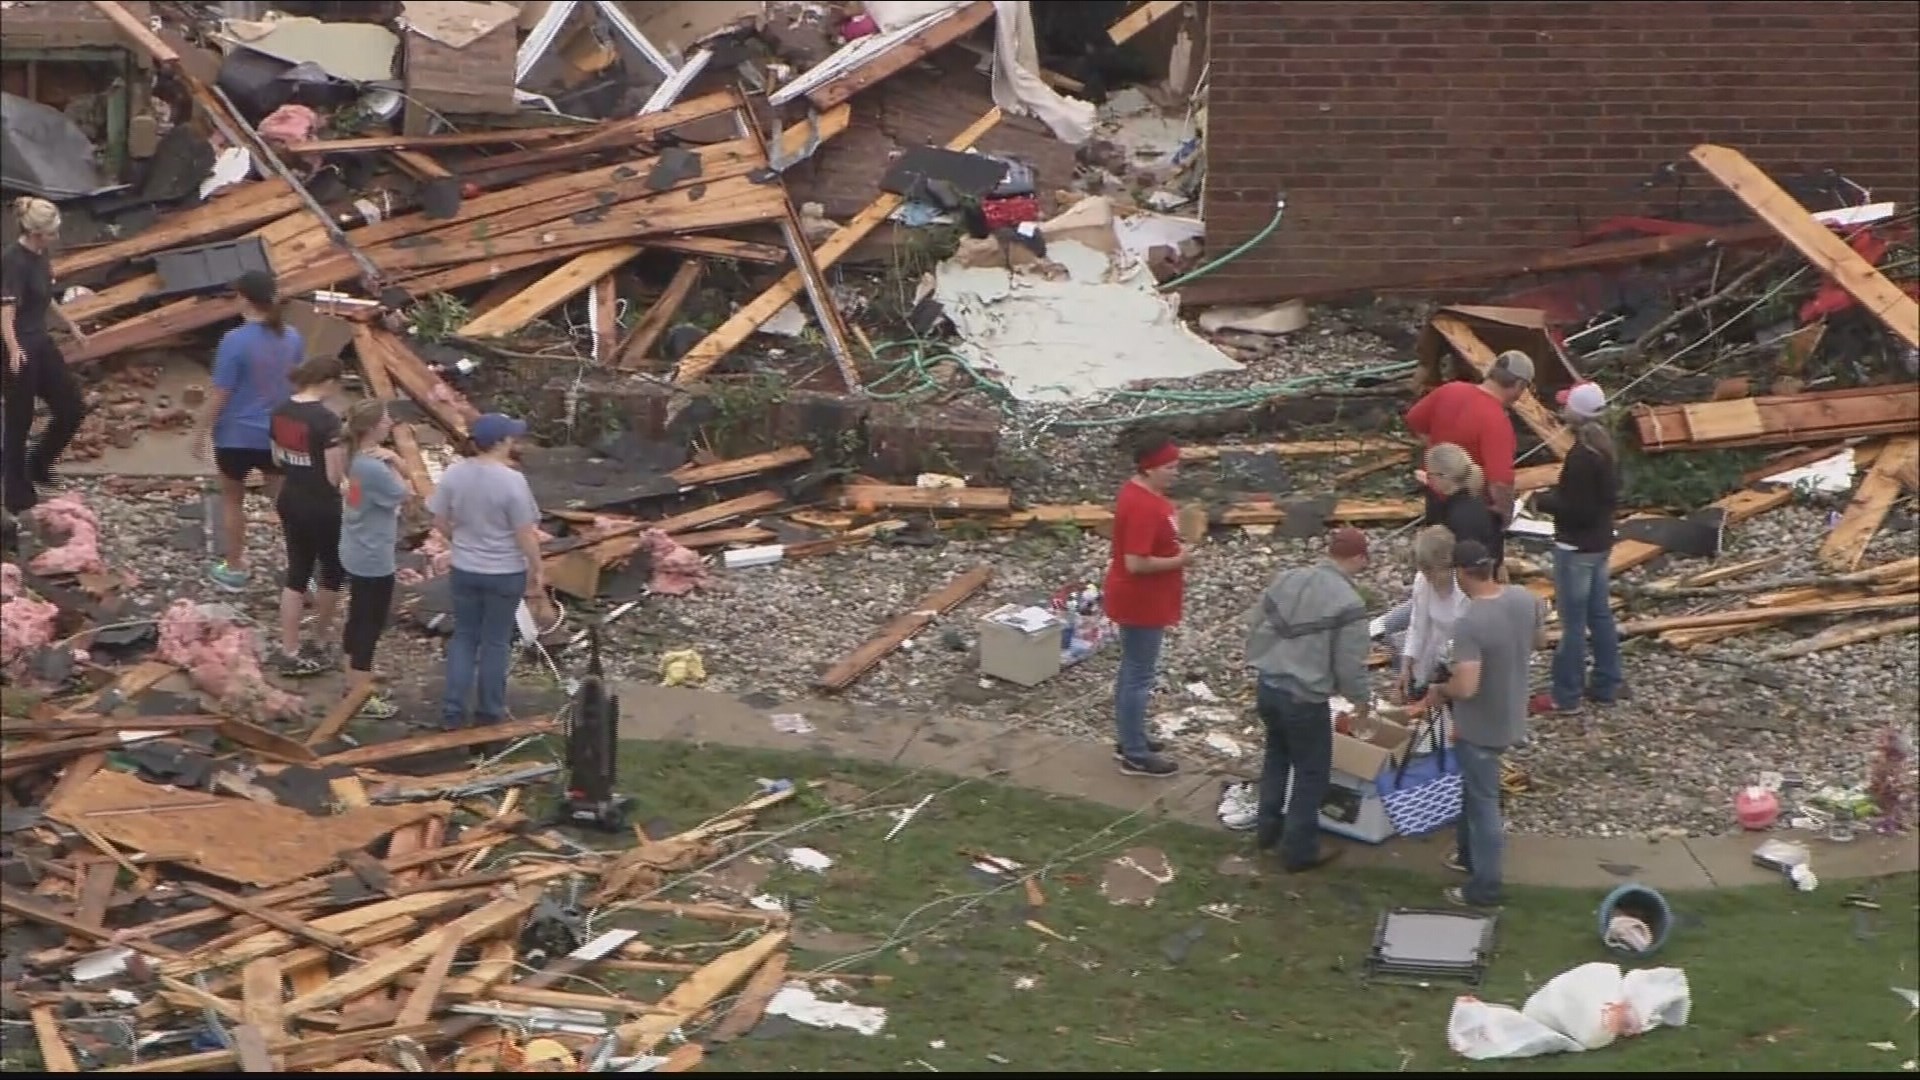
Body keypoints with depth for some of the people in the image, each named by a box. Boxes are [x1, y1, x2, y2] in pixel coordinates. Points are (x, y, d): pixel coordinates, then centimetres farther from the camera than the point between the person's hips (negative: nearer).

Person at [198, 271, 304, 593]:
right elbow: (299, 385, 7)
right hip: (277, 434, 4)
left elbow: (220, 394, -17)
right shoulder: (292, 337, -5)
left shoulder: (236, 341, -21)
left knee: (232, 500, 17)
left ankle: (234, 568, 28)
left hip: (237, 436, -4)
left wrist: (203, 432, -4)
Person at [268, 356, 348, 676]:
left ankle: (289, 650, 15)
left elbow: (277, 461, 11)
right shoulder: (327, 420, -23)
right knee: (333, 570, 16)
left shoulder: (280, 412, 0)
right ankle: (320, 640, 30)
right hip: (322, 507, -7)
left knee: (297, 572, 15)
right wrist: (343, 450, -6)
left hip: (290, 502, 7)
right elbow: (335, 476, -22)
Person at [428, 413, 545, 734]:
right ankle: (490, 710, 21)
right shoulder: (512, 481, -22)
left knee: (464, 636, 16)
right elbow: (526, 534, -17)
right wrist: (537, 570, -3)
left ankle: (453, 709, 15)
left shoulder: (454, 474, -8)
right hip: (505, 573, -4)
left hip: (464, 570, 4)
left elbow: (440, 522, 1)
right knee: (496, 640, 11)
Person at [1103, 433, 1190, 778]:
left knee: (1132, 672, 20)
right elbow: (1135, 563, -29)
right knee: (1139, 676, 0)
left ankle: (1130, 741, 33)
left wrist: (1175, 549, 6)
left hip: (1143, 599, 10)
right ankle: (1136, 756, 9)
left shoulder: (1142, 491, 5)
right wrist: (1178, 560, -18)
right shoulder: (1142, 507, -28)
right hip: (1142, 603, -10)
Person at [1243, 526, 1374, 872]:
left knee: (1277, 754, 28)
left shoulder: (1286, 578, 2)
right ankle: (1300, 850, 17)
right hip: (1304, 698, -7)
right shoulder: (1349, 603, -17)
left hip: (1266, 687, 7)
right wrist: (1361, 700, 5)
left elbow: (1253, 624, 11)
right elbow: (1350, 664, -13)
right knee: (1311, 771, 10)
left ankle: (1268, 828, 38)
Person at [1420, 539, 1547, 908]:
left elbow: (1466, 687, -35)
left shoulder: (1470, 624, -32)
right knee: (1473, 787, 28)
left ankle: (1485, 889, 18)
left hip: (1481, 726, -8)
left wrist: (1439, 691, -15)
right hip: (1510, 717, 8)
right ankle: (1469, 854, 45)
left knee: (1483, 802, 6)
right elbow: (1539, 641, 10)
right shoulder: (1526, 599, -9)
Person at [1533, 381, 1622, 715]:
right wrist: (1555, 494, 11)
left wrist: (1543, 501, -11)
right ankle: (1606, 686, 26)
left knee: (1573, 622, -1)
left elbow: (1577, 509, -25)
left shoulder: (1581, 456, -25)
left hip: (1576, 548, -10)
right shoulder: (1604, 446, 4)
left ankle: (1566, 696, 6)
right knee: (1600, 615, 17)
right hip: (1600, 543, 10)